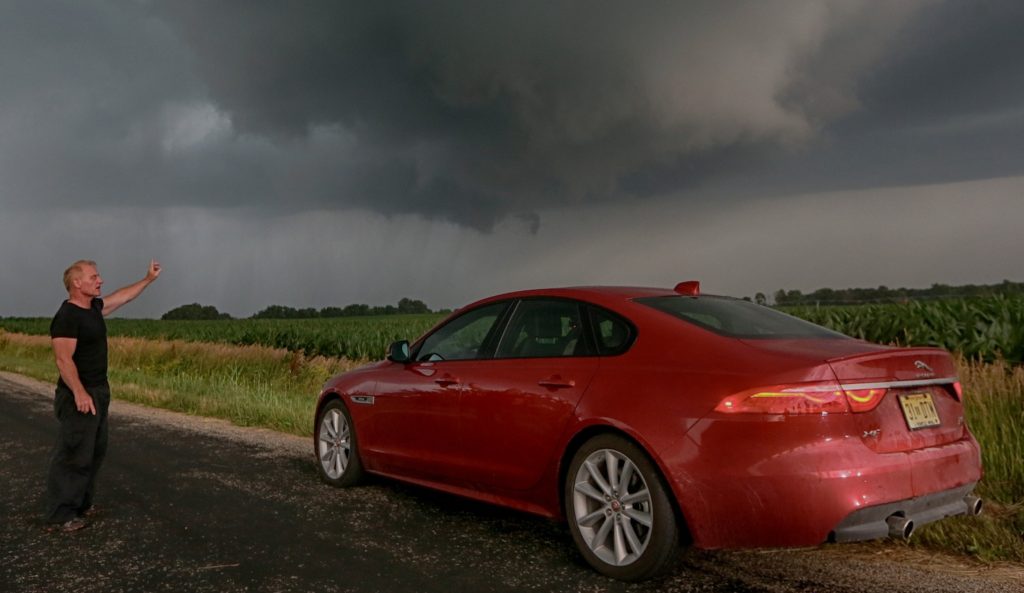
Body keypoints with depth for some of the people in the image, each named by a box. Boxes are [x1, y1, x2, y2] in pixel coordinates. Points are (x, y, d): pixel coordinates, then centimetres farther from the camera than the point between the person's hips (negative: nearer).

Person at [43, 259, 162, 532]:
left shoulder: (94, 307, 9)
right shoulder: (67, 316, -18)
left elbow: (122, 296, 26)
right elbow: (63, 359, -23)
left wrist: (148, 279, 30)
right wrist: (79, 392, -29)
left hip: (99, 392, 10)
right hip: (80, 396, -10)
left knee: (95, 451, 16)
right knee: (73, 456, -7)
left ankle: (80, 504, 27)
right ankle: (59, 516, -1)